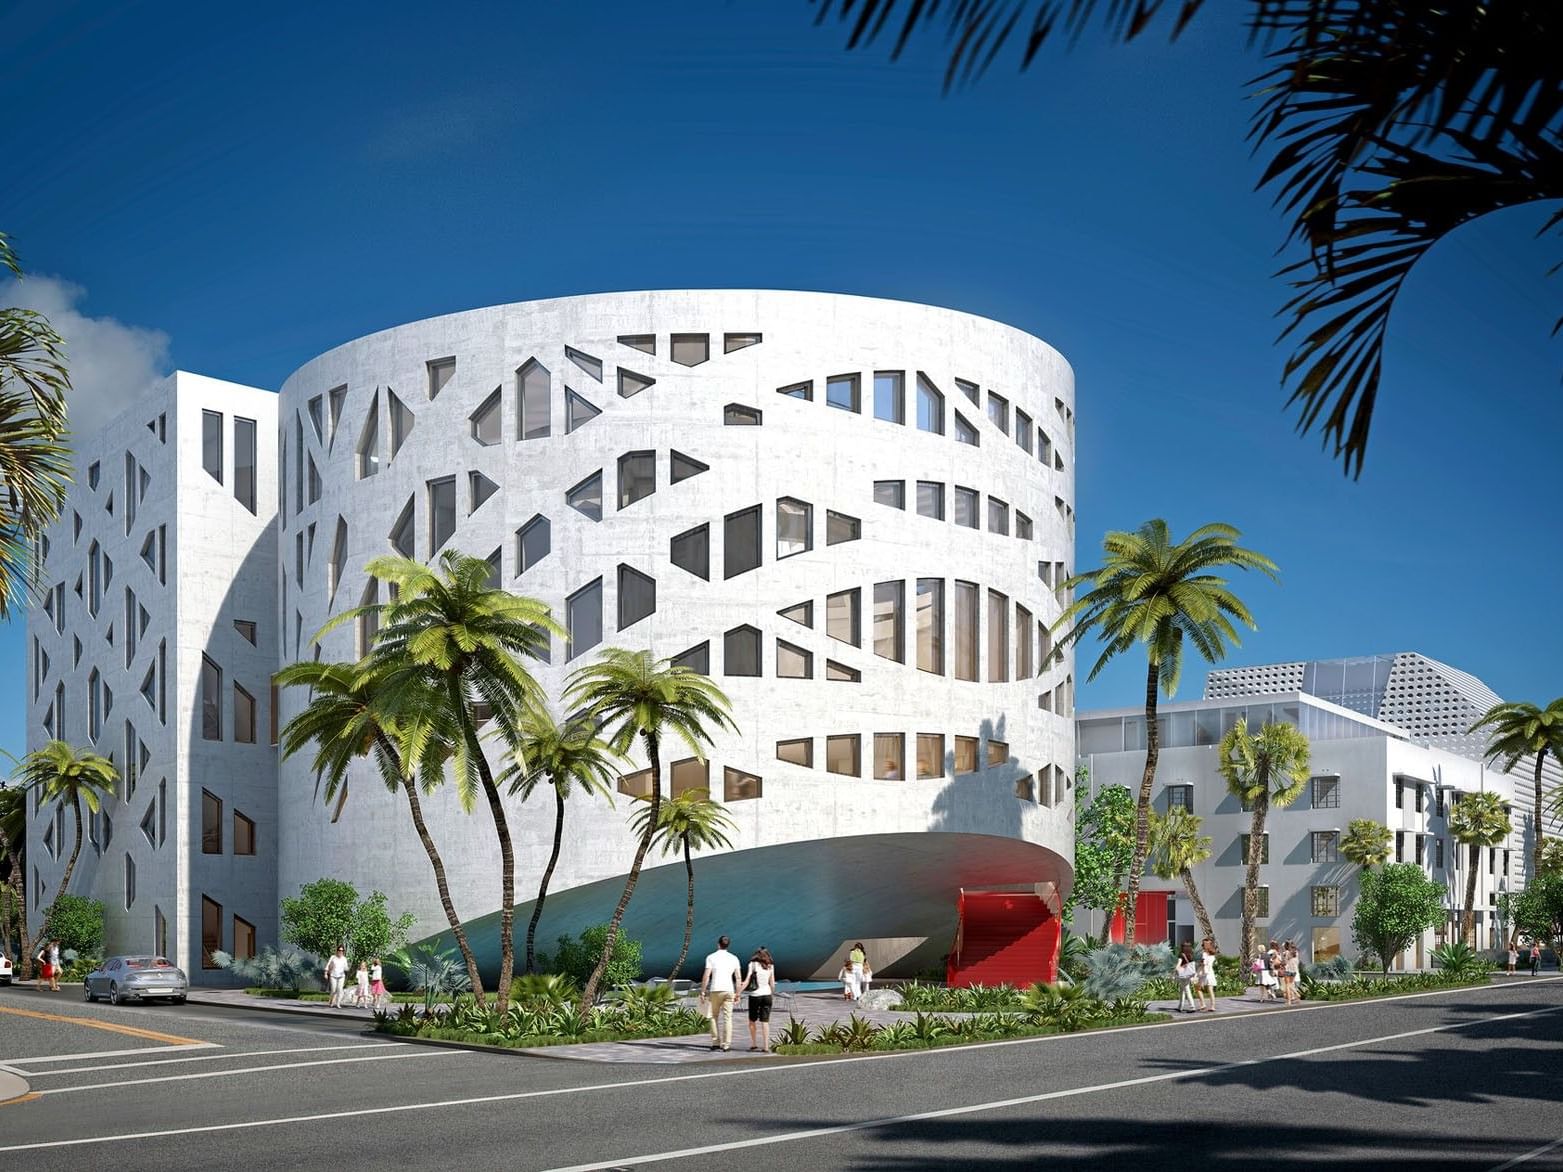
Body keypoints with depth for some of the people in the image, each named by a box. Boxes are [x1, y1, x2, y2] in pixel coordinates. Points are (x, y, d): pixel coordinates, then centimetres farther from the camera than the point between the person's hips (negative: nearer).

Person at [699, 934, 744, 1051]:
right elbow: (739, 977, 5)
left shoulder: (711, 957, 0)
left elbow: (706, 976, -7)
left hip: (715, 990, -2)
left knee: (714, 1017, 11)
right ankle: (726, 1044, -1)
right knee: (727, 1018, 3)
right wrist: (737, 993, 12)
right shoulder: (734, 958, 9)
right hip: (729, 990, 2)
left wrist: (702, 991, -1)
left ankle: (715, 1043, 6)